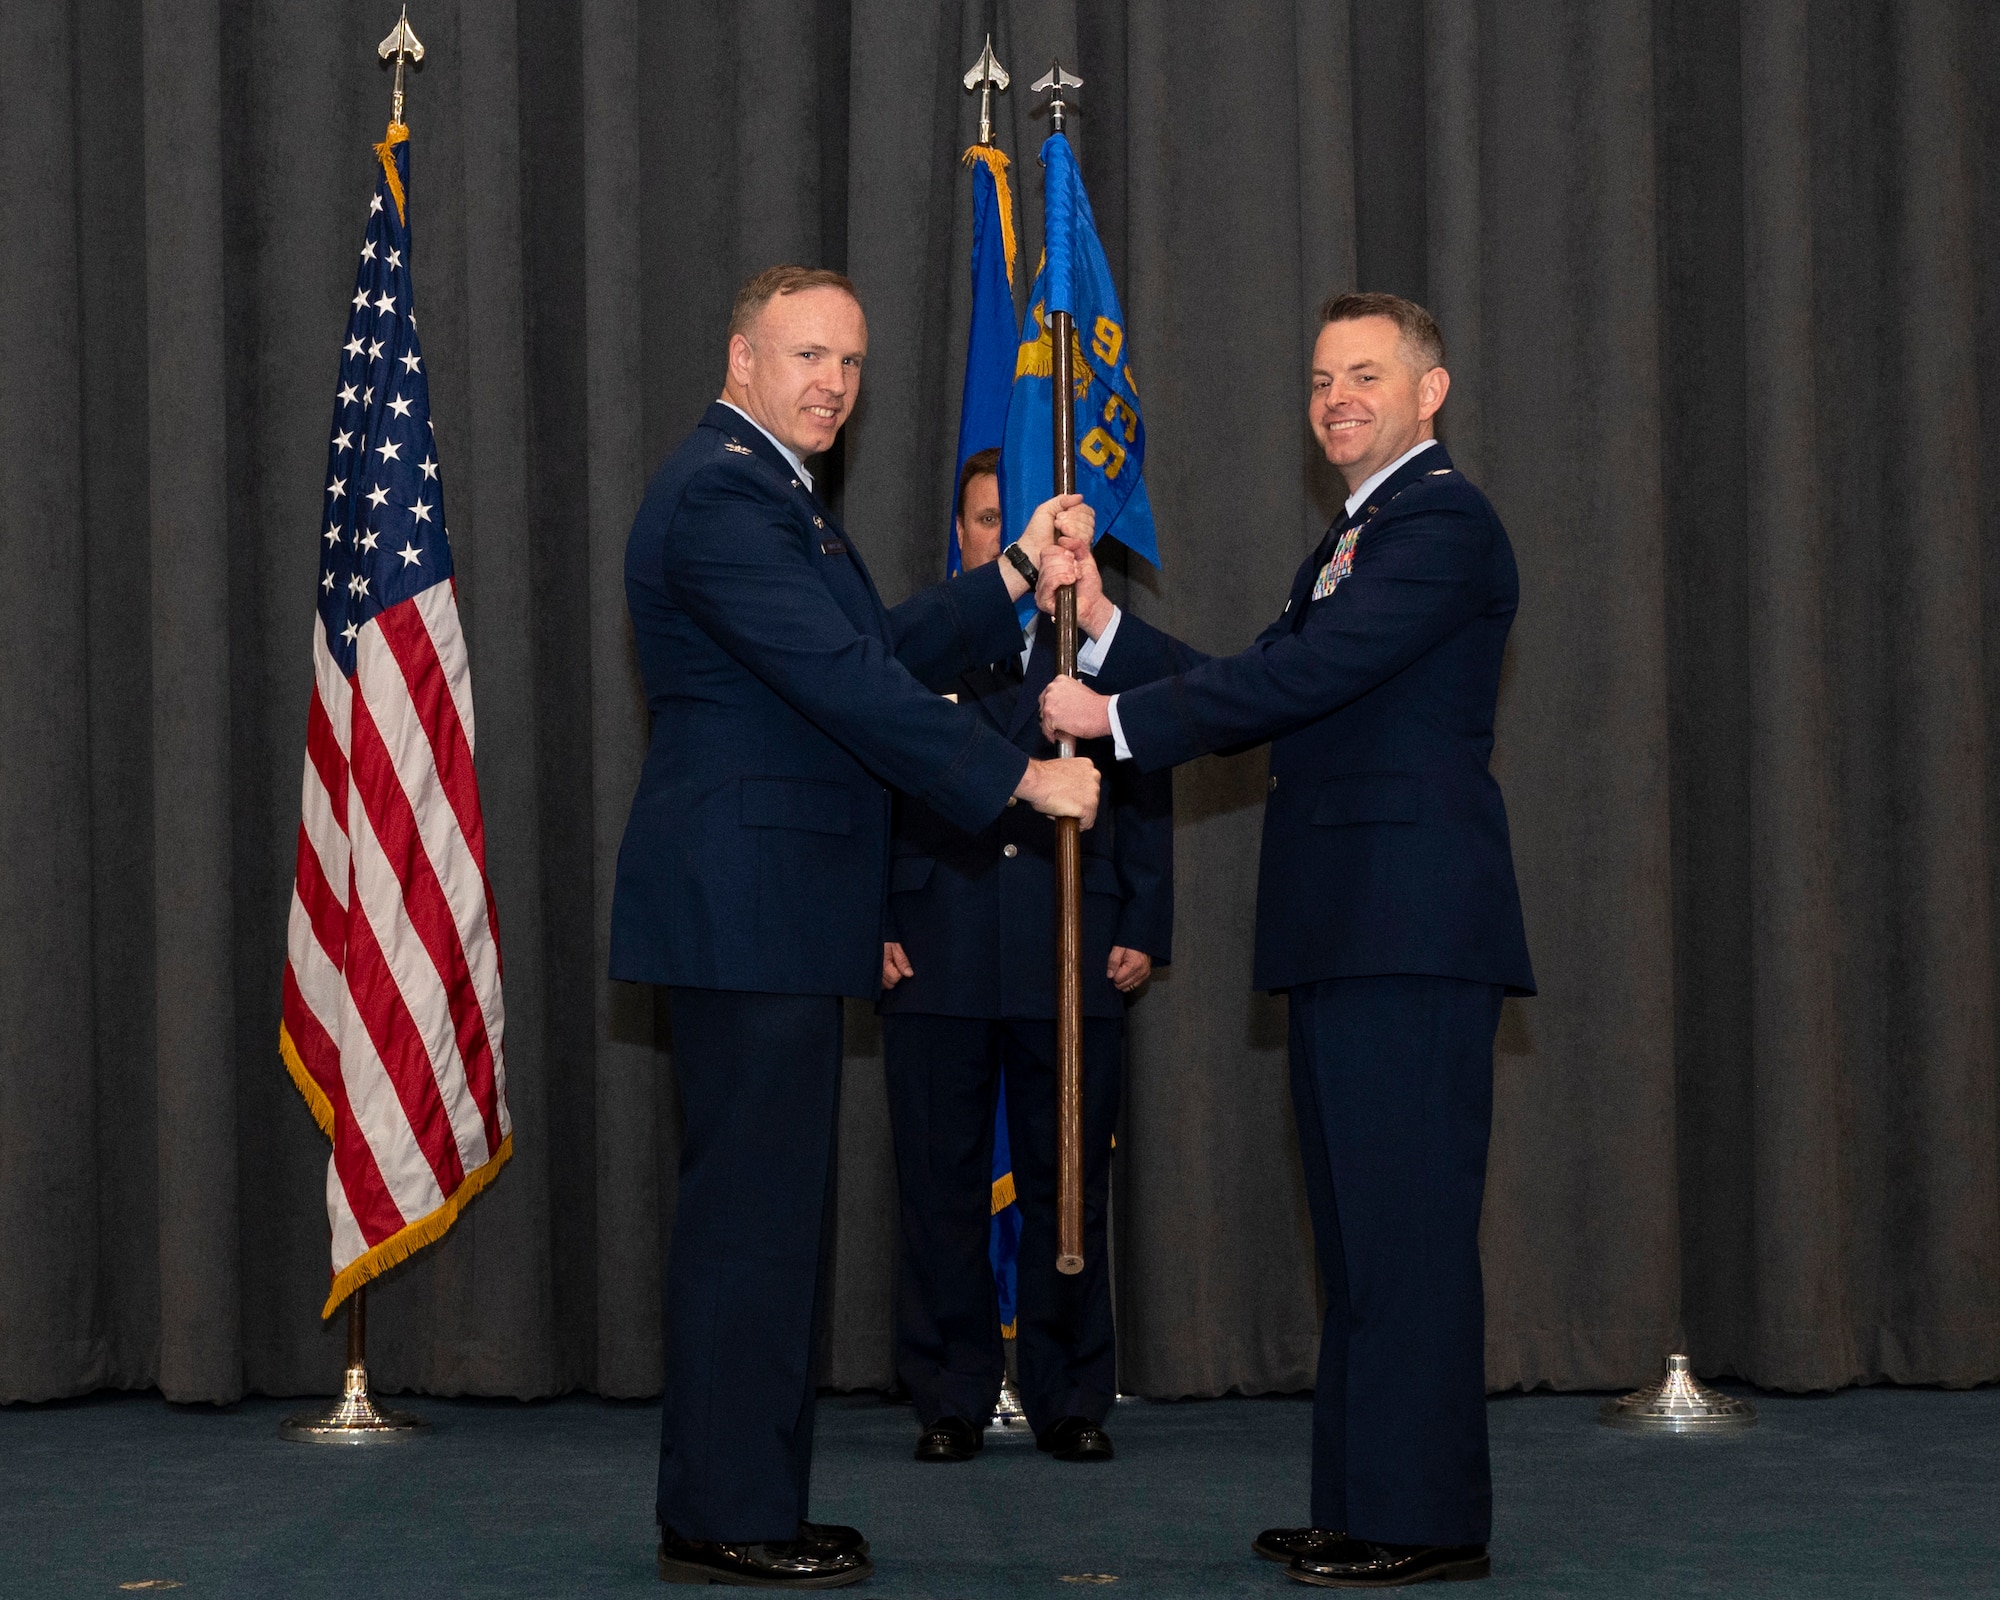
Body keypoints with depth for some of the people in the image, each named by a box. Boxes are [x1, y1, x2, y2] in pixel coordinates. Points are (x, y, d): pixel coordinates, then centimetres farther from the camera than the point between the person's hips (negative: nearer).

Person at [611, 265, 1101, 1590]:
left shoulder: (773, 491, 21)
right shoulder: (721, 495, -14)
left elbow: (885, 652, 19)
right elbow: (847, 682, -21)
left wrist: (1018, 579, 10)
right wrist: (1021, 777, -17)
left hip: (772, 915, 11)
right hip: (746, 911, -11)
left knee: (770, 1206, 13)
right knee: (752, 1205, -8)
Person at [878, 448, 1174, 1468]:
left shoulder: (1106, 644, 11)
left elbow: (1146, 797, 10)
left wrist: (1142, 929, 1)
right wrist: (874, 925, -3)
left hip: (1075, 960, 0)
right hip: (936, 956, 0)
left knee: (1070, 1183, 4)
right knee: (942, 1184, 2)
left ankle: (1071, 1400, 13)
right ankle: (949, 1401, 11)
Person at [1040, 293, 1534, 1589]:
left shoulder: (1441, 524, -9)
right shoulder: (1359, 537, 24)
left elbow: (1301, 673, -18)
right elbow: (1267, 693, 17)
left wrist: (1117, 717, -13)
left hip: (1411, 935, -10)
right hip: (1350, 936, 11)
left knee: (1406, 1225, -9)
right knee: (1363, 1229, 13)